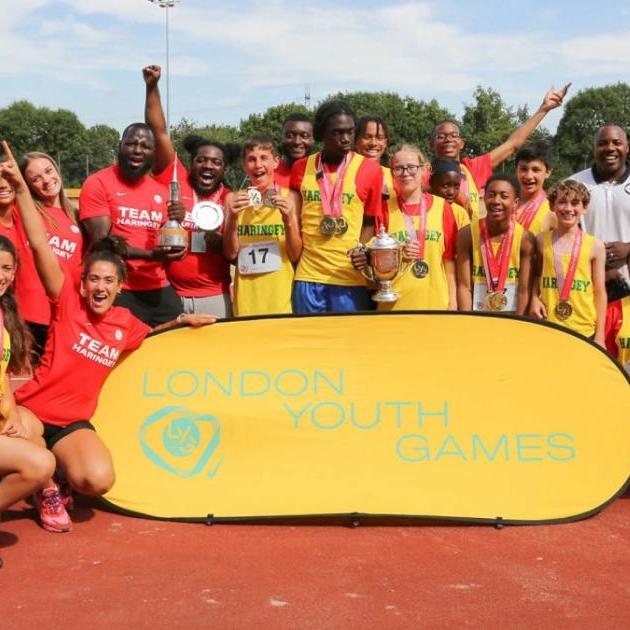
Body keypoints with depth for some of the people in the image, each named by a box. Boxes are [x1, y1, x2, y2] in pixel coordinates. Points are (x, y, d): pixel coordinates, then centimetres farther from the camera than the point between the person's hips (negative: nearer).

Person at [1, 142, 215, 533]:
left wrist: (180, 321, 11)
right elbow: (40, 245, -20)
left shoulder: (125, 323, 3)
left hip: (74, 422, 3)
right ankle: (46, 486, 3)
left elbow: (149, 336, 28)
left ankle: (49, 487, 9)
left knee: (99, 480, -25)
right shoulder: (67, 302, -8)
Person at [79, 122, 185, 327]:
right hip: (119, 291, -5)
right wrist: (150, 255, -21)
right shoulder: (98, 183, -3)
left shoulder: (160, 190, 14)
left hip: (159, 289, 5)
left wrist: (175, 223, -4)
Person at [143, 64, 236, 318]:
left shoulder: (230, 201, 5)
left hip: (214, 297, 2)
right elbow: (159, 131, -5)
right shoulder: (175, 180, 1)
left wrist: (219, 242, -12)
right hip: (171, 293, -1)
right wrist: (152, 87, -12)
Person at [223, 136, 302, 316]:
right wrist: (232, 219, -15)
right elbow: (230, 254, -1)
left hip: (281, 294, -1)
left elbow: (295, 255, -2)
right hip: (246, 296, 1)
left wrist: (288, 220, -17)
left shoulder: (290, 197, -2)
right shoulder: (234, 199, 0)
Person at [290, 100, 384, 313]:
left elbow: (370, 222, 5)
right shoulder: (301, 168, 6)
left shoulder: (370, 169, -2)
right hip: (308, 275, 2)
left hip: (350, 277, -2)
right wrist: (297, 255, 6)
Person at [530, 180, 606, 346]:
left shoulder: (595, 245, -2)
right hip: (548, 328, 1)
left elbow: (600, 292, 1)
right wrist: (534, 298, -4)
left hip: (584, 331, -1)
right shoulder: (541, 240, 3)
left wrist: (600, 335, -1)